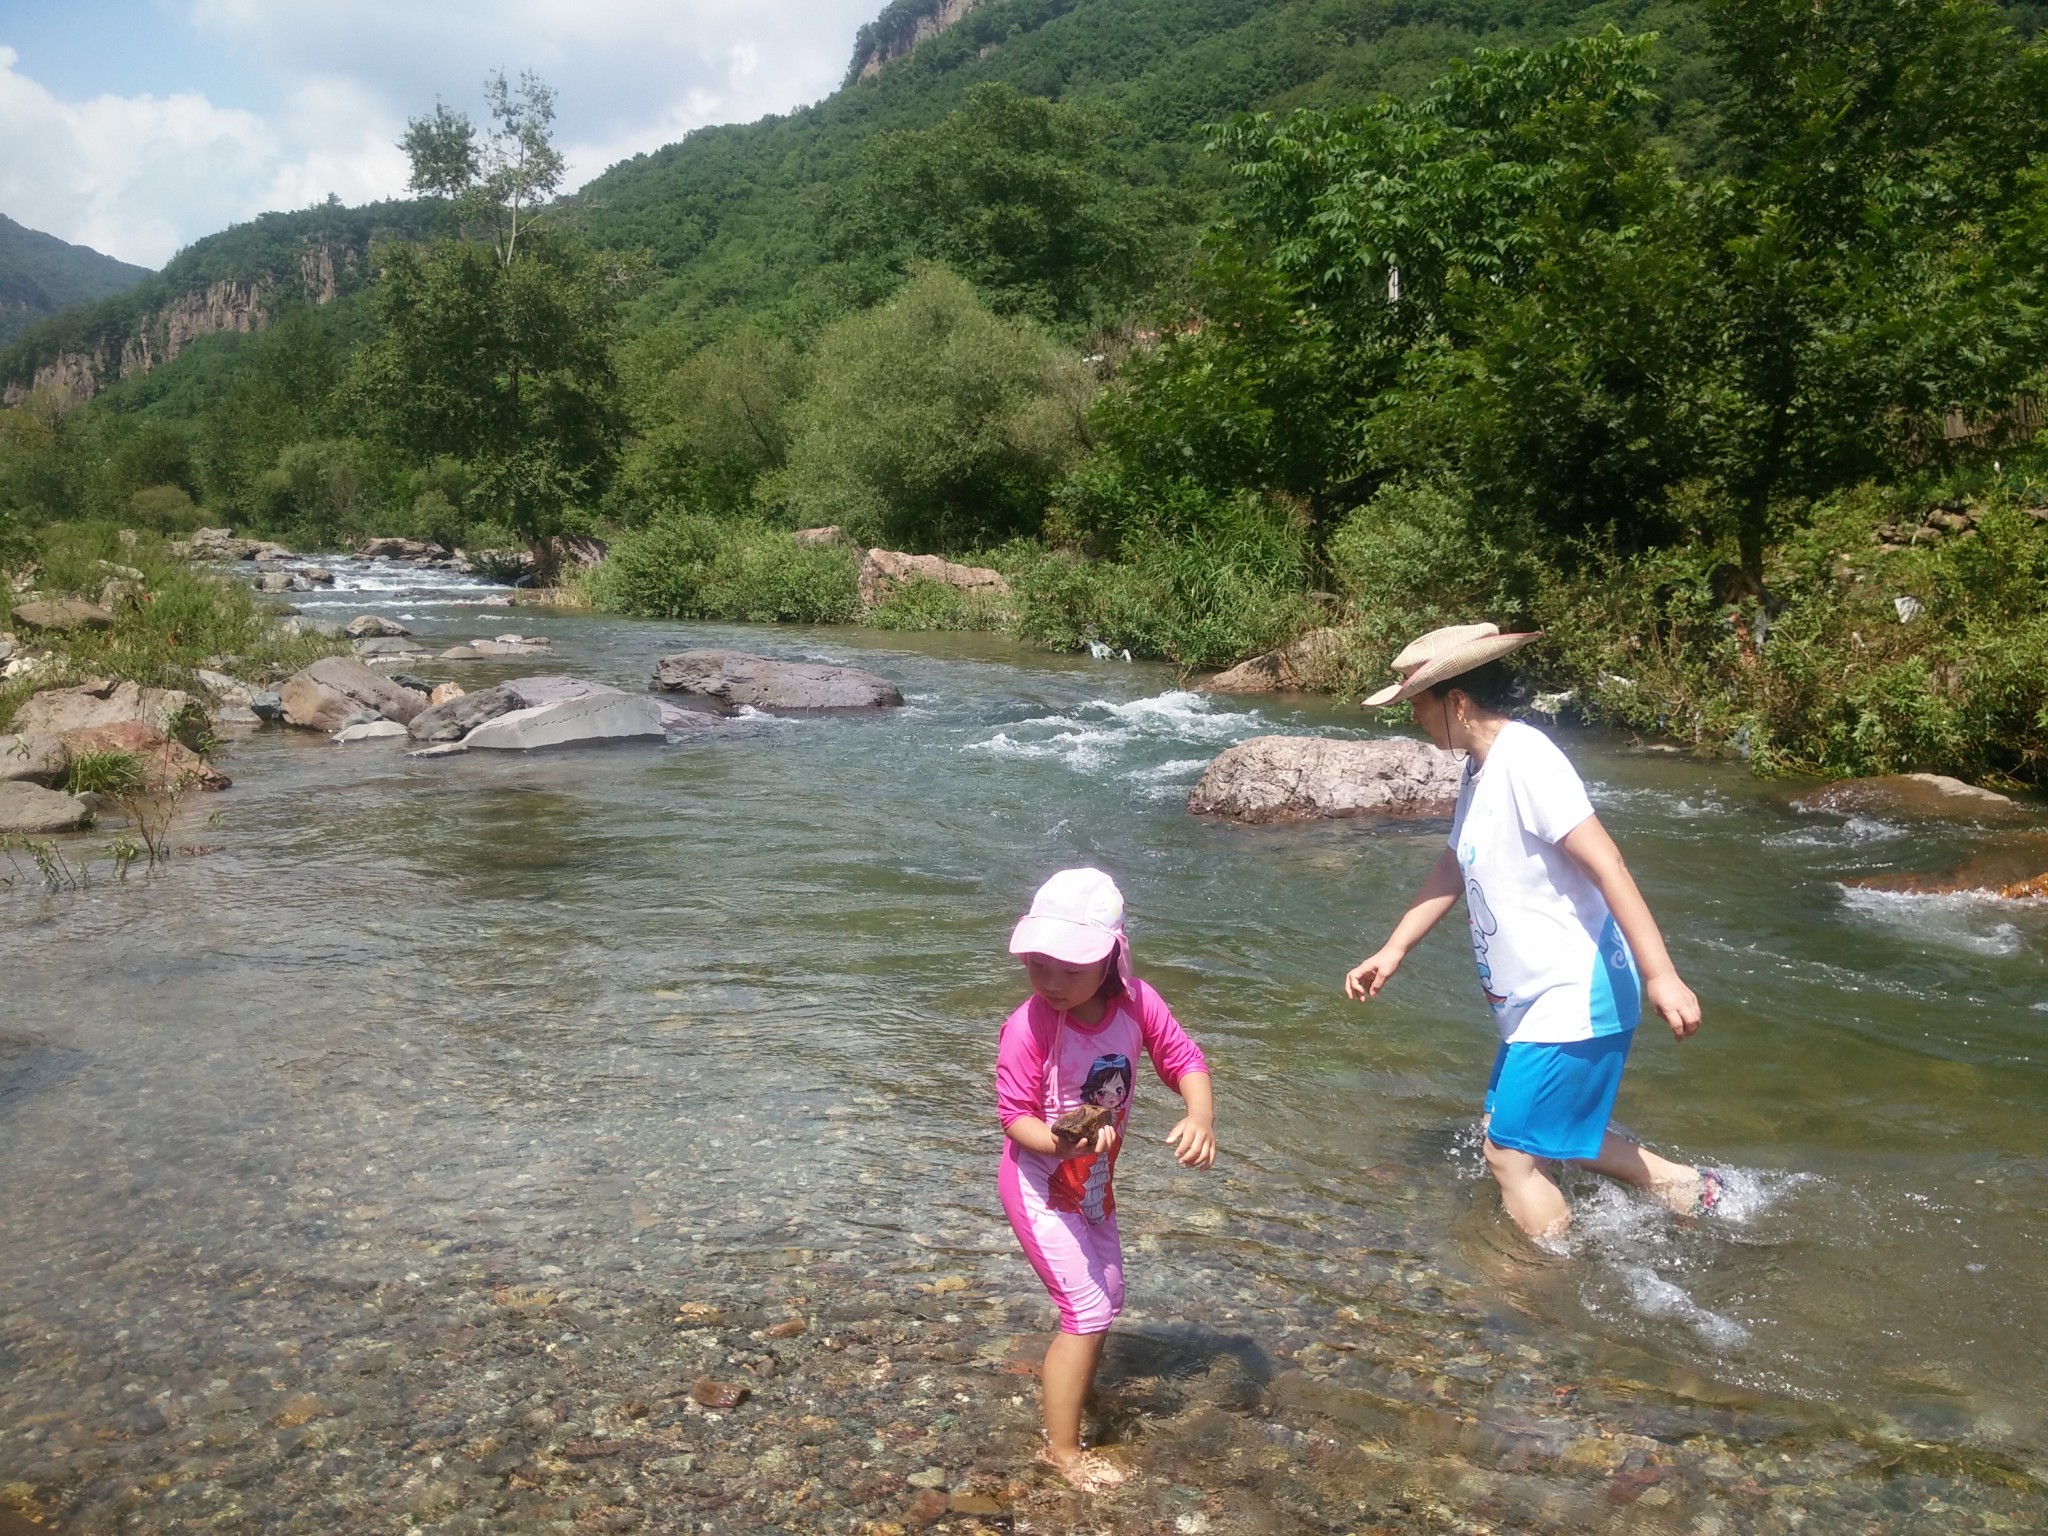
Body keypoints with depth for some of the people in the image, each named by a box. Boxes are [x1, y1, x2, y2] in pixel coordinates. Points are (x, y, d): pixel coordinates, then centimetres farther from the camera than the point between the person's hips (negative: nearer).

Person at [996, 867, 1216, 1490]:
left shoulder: (1135, 1002, -19)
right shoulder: (1028, 1027, -31)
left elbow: (1183, 1058, -10)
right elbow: (1015, 1115, -23)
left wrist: (1200, 1117, -29)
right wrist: (1059, 1143, -43)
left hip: (1093, 1181, 6)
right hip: (1040, 1185, -6)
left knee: (1107, 1295, 23)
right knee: (1088, 1310, -6)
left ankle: (1066, 1386, 50)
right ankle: (1062, 1448, 13)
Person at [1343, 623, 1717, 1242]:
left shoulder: (1523, 757, -21)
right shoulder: (1479, 768, 10)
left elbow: (1604, 861, -26)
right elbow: (1454, 866, 18)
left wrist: (1661, 975, -29)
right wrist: (1393, 950, 15)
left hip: (1575, 997, -10)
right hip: (1534, 999, 11)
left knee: (1511, 1151, -2)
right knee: (1546, 1133, 23)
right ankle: (1681, 1185, 31)